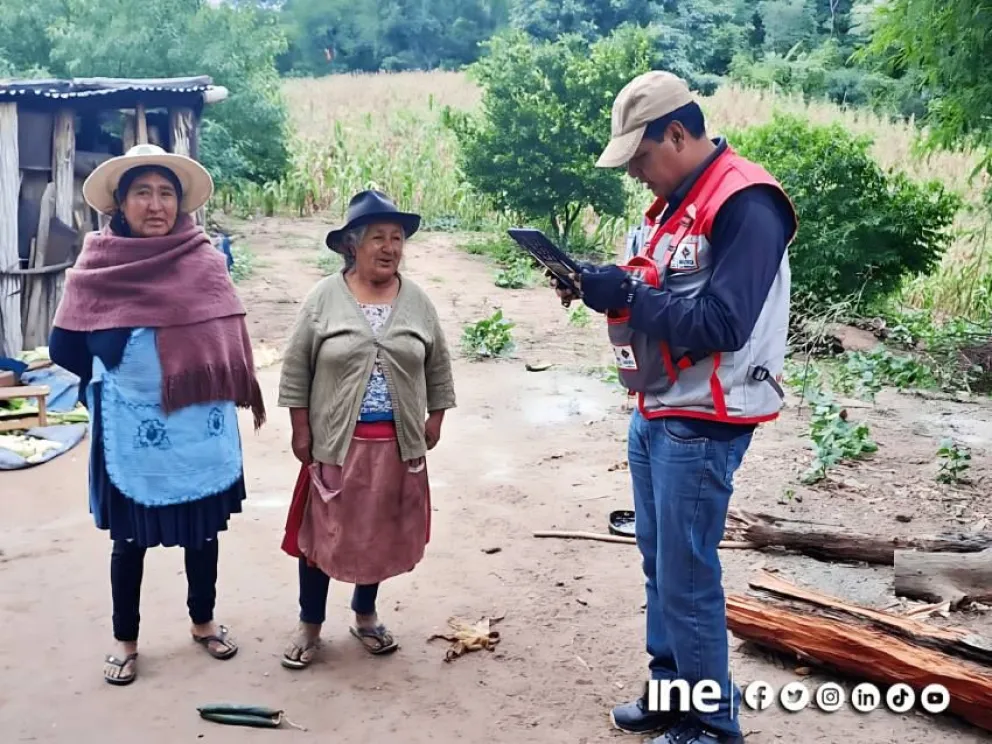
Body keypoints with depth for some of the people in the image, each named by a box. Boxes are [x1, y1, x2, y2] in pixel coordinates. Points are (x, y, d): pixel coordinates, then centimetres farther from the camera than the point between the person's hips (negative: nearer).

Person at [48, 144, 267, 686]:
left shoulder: (205, 262, -3)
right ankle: (125, 640, 30)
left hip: (200, 429, 2)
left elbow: (229, 337, 6)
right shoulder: (97, 267, -7)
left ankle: (203, 621, 36)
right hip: (132, 432, -2)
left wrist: (248, 394, 9)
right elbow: (64, 347, 2)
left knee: (203, 528, 16)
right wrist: (114, 378, 8)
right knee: (131, 536, 12)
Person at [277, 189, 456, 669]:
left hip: (397, 443, 3)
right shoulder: (324, 298, -5)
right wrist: (301, 431, -4)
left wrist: (434, 420, 8)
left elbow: (438, 366, 11)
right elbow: (296, 369, -2)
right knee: (322, 532, 6)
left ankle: (365, 615, 31)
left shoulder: (417, 302, 2)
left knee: (381, 532, 12)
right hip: (336, 441, -2)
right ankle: (310, 624, 22)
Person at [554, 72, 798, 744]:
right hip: (654, 416, 9)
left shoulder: (745, 205, -16)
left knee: (688, 581, 0)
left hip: (701, 428, -9)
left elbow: (722, 324, -23)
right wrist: (603, 285, -2)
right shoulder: (677, 201, 14)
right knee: (660, 568, 17)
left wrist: (626, 295, -21)